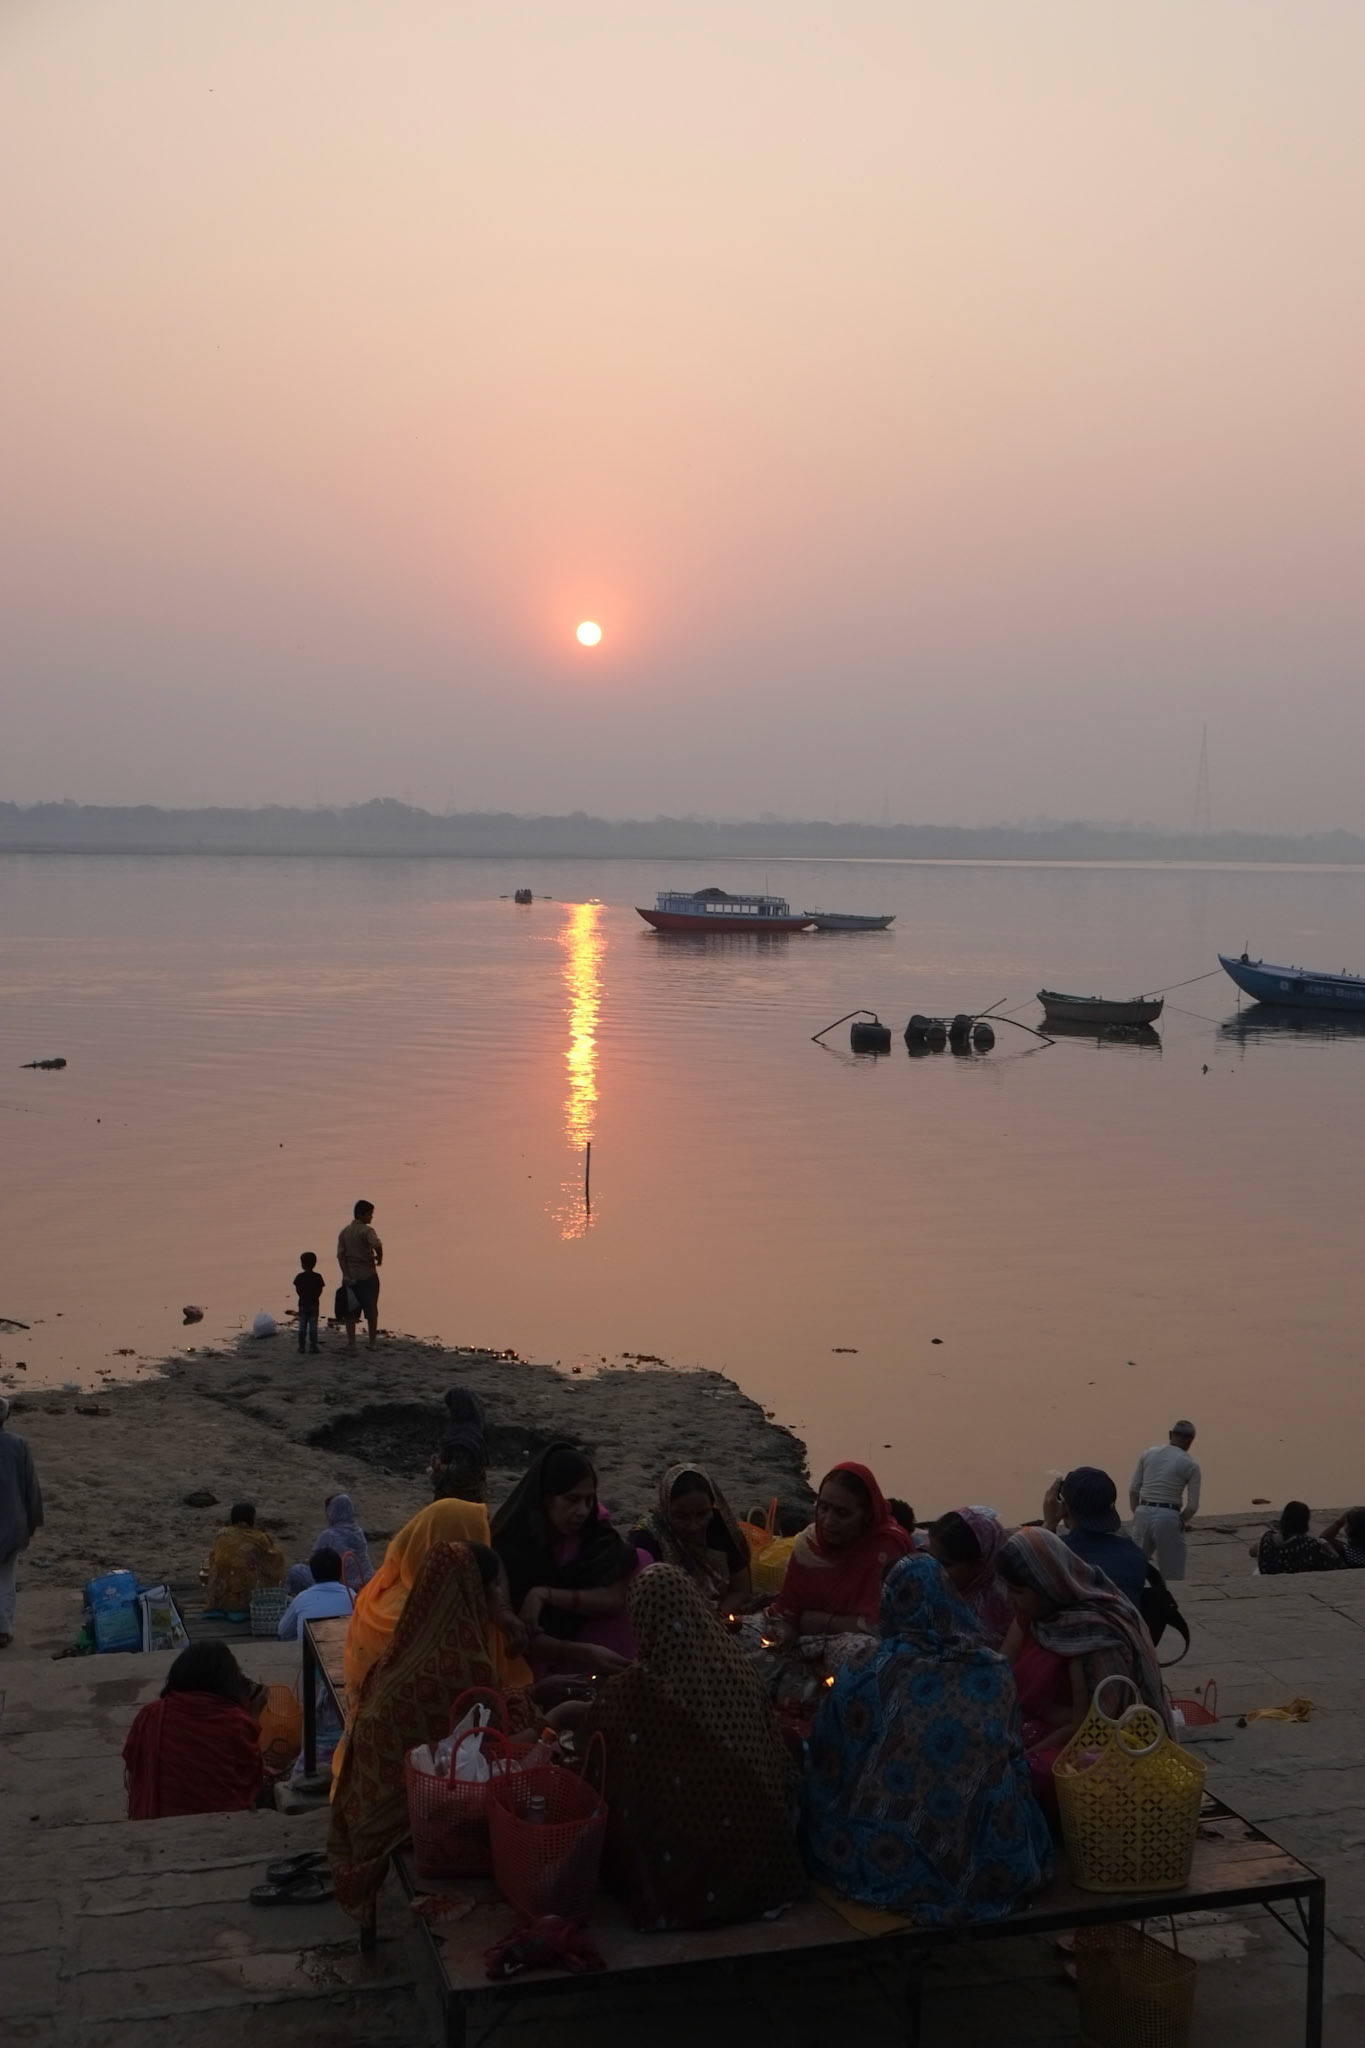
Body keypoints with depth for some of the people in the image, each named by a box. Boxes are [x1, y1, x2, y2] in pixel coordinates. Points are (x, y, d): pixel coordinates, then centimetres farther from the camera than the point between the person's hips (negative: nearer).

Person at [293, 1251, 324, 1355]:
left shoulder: (300, 1277, -7)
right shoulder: (318, 1277, -4)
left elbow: (297, 1290, -6)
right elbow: (320, 1290, -3)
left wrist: (303, 1297, 9)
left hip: (303, 1304, -1)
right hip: (314, 1304, 1)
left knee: (302, 1326, 7)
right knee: (313, 1326, 4)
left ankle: (302, 1346, 7)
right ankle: (313, 1346, 3)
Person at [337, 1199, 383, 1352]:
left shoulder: (344, 1232, 7)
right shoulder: (366, 1230, -11)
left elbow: (340, 1254, -2)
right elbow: (377, 1245, -31)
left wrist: (346, 1275, -7)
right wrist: (379, 1258, -11)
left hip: (350, 1277, 4)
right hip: (367, 1275, -4)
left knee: (350, 1311, 7)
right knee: (371, 1309, 11)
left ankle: (351, 1341, 3)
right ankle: (373, 1339, 20)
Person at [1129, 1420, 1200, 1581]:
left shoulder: (1148, 1453, 8)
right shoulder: (1191, 1465, -1)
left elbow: (1133, 1488, 5)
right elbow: (1193, 1505, -4)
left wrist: (1136, 1514, 13)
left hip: (1144, 1514, 3)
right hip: (1169, 1517, -3)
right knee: (1172, 1575, 8)